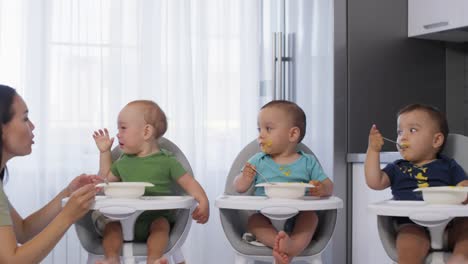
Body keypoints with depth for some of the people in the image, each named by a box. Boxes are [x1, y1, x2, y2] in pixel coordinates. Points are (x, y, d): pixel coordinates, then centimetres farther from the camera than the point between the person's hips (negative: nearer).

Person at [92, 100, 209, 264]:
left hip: (156, 217, -3)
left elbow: (189, 183, -2)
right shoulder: (124, 162, 16)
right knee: (111, 224, -22)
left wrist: (203, 202, -19)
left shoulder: (167, 161, 1)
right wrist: (104, 152, 24)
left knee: (161, 224, -32)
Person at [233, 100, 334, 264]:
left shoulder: (308, 162, 5)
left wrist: (321, 189, -19)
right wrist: (246, 178, -17)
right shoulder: (258, 161, 7)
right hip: (265, 220, 1)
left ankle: (294, 246, -51)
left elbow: (329, 186, 6)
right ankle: (281, 243, -45)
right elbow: (239, 188, 7)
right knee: (253, 220, -26)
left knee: (311, 216, -28)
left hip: (296, 221, -1)